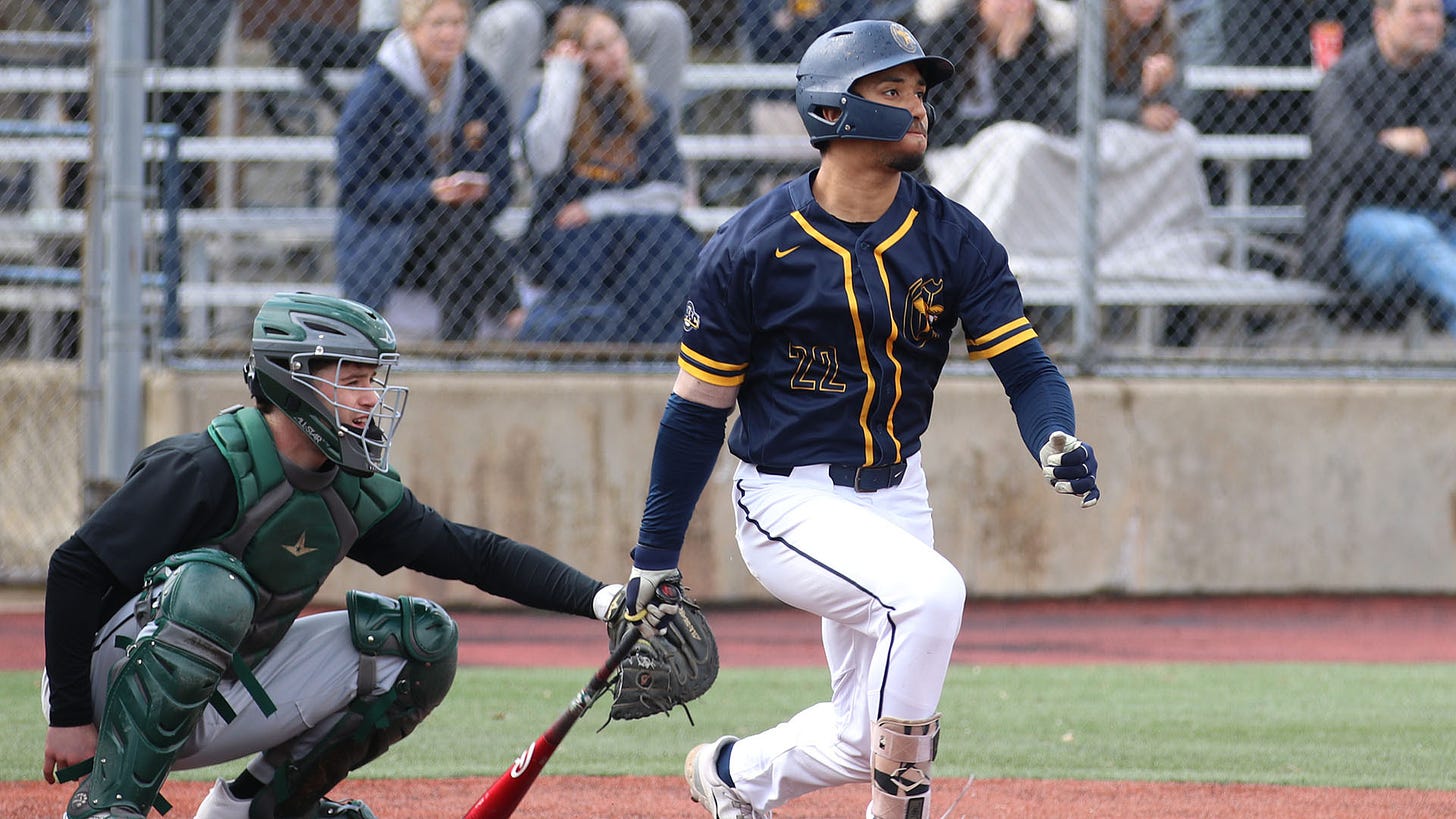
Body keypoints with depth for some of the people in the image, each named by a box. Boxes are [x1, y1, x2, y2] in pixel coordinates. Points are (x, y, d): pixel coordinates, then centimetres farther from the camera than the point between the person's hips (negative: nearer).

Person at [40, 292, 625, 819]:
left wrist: (597, 598, -9)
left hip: (220, 704, 7)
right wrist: (69, 718, -22)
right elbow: (76, 570, -23)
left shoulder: (358, 492, -1)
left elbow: (477, 555, 4)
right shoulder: (207, 469, -23)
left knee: (422, 640, -1)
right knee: (212, 585, -37)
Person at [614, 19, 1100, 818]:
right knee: (930, 592, -31)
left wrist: (1056, 441, -29)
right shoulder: (750, 248, -12)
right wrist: (653, 562, -2)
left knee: (865, 738, 9)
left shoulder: (954, 240, -3)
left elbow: (1026, 369, -5)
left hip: (893, 494, 5)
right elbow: (697, 411, -5)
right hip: (789, 501, -5)